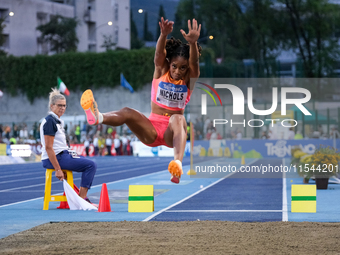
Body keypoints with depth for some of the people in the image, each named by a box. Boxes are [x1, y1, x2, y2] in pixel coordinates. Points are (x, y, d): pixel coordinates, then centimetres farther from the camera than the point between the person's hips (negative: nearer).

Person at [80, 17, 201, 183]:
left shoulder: (189, 78, 2)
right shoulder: (161, 71, 5)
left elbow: (194, 62, -20)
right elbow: (159, 53, -16)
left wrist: (193, 43, -43)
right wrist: (164, 35, -39)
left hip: (172, 132, -2)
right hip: (152, 129, 2)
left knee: (177, 118, -37)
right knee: (127, 113, -27)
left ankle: (178, 162, -62)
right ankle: (97, 117, -61)